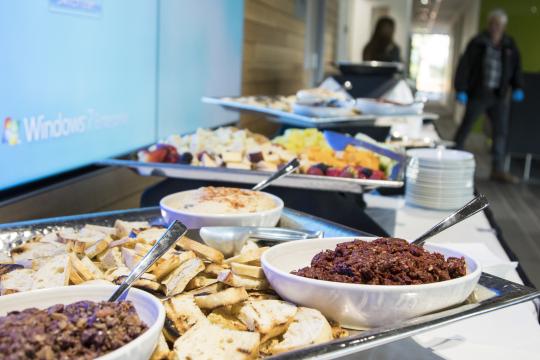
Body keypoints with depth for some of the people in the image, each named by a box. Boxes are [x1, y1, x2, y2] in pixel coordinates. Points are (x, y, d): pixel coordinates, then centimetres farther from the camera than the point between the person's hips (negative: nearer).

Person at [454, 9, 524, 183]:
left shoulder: (509, 45, 8)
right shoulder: (477, 43, -5)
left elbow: (516, 67, 14)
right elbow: (464, 66, -7)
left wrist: (517, 87, 2)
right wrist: (461, 89, -13)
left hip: (500, 96, 4)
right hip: (478, 93, -4)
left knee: (501, 131, 0)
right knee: (465, 127, 5)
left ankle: (498, 170, 4)